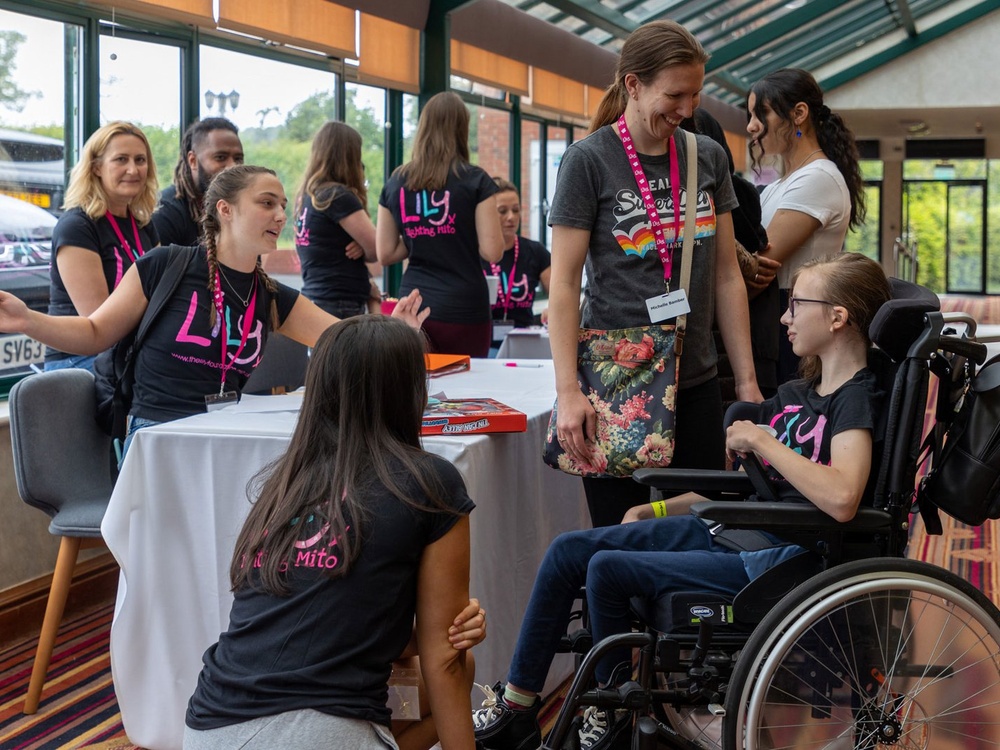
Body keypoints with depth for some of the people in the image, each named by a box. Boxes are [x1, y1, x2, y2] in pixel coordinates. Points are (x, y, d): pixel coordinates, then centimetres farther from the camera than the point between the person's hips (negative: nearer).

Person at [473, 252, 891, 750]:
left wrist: (760, 440, -20)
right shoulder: (794, 395, 16)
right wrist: (657, 510, 14)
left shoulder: (857, 398, -12)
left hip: (774, 560, -9)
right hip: (730, 530, 10)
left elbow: (841, 499, -31)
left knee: (608, 569, -19)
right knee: (568, 550, 0)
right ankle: (517, 707, 5)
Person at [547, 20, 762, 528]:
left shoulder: (708, 157, 9)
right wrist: (568, 391, -15)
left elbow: (726, 276, 12)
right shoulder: (589, 159, -5)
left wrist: (747, 381, 8)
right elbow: (564, 283, -7)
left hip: (696, 380, 4)